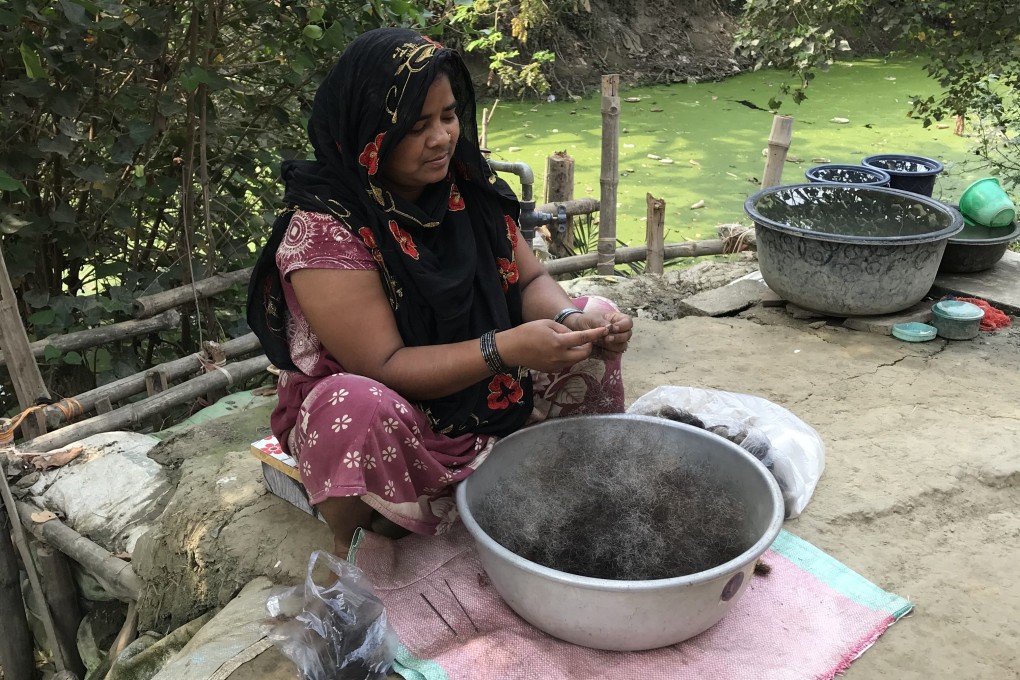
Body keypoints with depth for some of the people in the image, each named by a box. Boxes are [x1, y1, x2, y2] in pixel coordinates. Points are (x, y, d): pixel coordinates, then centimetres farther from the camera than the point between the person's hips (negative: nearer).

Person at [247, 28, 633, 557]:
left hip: (487, 397, 6)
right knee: (362, 410, -40)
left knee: (595, 321, -2)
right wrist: (506, 349, -37)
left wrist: (571, 319, -24)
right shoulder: (323, 226, -25)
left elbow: (530, 282, -1)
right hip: (384, 411, -6)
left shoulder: (467, 185, -7)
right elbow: (381, 367, -27)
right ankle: (349, 546, -7)